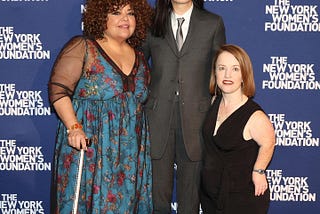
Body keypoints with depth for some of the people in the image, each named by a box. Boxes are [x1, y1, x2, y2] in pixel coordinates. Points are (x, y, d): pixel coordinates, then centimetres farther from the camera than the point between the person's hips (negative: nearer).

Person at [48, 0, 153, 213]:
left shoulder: (139, 56, 13)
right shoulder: (82, 48, -5)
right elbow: (58, 90, -10)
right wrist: (74, 127, -21)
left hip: (130, 150, 5)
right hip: (88, 144, -5)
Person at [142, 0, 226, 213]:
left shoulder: (213, 24, 6)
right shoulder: (152, 23, 7)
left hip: (195, 118, 0)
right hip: (158, 118, 1)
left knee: (190, 196, 8)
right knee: (157, 196, 5)